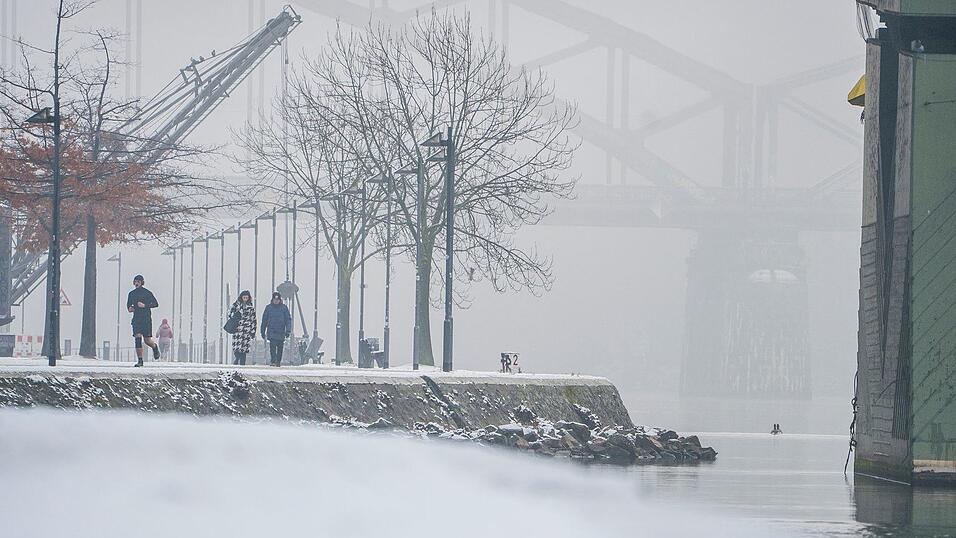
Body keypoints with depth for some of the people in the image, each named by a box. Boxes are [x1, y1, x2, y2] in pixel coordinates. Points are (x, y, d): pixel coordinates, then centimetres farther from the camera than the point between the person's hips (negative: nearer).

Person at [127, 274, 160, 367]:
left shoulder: (147, 293, -2)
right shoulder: (131, 294, 9)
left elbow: (156, 304, -3)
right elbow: (128, 304, 21)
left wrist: (145, 305, -16)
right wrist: (129, 308, -2)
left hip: (146, 319, -3)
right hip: (136, 319, 3)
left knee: (147, 340, -2)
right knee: (137, 338, -11)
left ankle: (155, 347, 34)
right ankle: (140, 361, -8)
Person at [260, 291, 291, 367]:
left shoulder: (284, 307, 3)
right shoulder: (268, 307, 4)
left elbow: (288, 320, 2)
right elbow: (264, 320, 11)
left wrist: (288, 331, -8)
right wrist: (263, 331, 11)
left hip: (281, 332, 1)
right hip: (271, 331, -1)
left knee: (280, 348, 8)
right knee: (272, 346, -16)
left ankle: (278, 361, 21)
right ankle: (273, 361, -19)